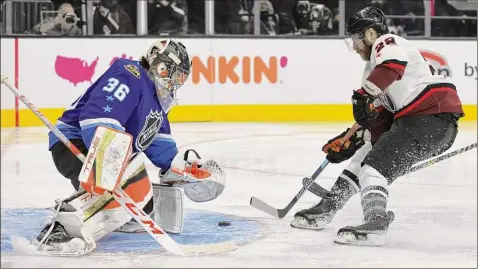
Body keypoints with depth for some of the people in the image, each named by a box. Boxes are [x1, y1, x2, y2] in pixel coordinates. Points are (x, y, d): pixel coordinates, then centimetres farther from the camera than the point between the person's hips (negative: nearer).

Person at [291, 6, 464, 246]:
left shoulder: (386, 43, -3)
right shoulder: (375, 65, 26)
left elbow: (393, 63, -30)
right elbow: (380, 117, 22)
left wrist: (364, 95, -36)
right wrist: (350, 141, 15)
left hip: (433, 115, -11)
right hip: (412, 118, 11)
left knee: (377, 162, -19)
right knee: (365, 153, 19)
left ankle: (375, 224, -34)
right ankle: (326, 209, 25)